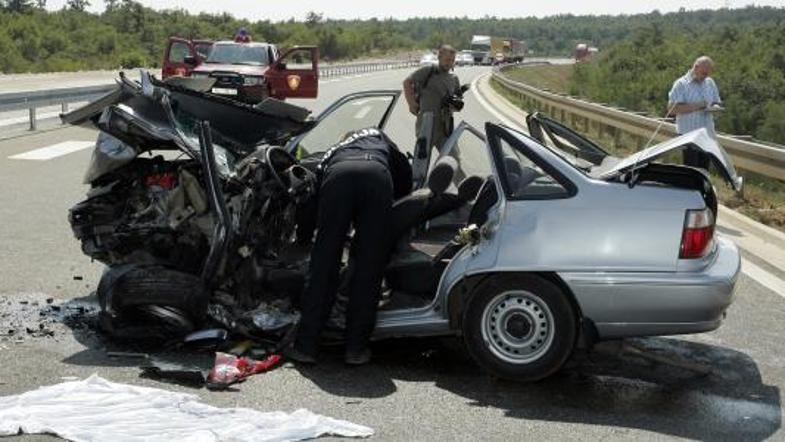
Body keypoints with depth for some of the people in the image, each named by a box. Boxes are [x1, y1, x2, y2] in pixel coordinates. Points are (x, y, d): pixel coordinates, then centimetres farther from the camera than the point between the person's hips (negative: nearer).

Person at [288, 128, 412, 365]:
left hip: (338, 176, 1)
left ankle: (306, 346, 10)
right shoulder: (377, 136, 42)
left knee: (323, 265, 8)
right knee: (369, 267, 6)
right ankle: (356, 348, 9)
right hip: (377, 175, -1)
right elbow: (404, 172, 28)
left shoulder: (330, 154, 44)